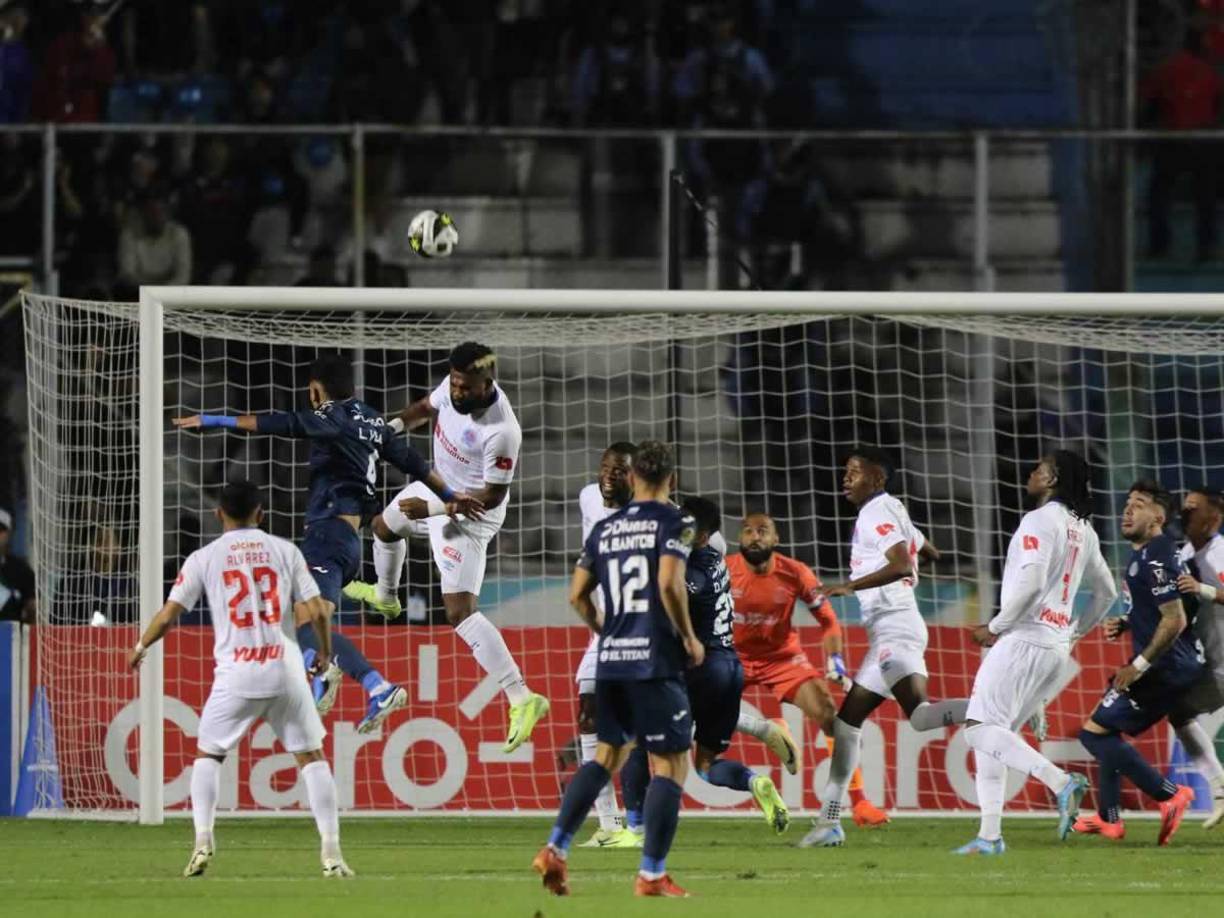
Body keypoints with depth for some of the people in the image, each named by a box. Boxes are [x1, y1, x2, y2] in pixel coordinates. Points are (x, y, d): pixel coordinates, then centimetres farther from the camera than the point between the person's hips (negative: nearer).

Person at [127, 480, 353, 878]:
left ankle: (203, 840, -1)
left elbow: (169, 614, 4)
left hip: (236, 673, -1)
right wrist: (325, 653, 21)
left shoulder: (204, 558, 5)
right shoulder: (285, 551, 7)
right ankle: (331, 852, 0)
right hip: (286, 669, 1)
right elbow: (316, 611, 3)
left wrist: (140, 647, 22)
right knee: (311, 755, 9)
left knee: (207, 753, 16)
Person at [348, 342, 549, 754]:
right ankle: (385, 596, 70)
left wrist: (434, 507, -30)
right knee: (384, 525, 35)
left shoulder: (501, 431, -38)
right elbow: (428, 406, 8)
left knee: (460, 611, -17)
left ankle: (522, 699, -20)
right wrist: (394, 425, -9)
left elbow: (492, 495, -28)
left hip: (469, 515, -9)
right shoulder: (454, 387, -16)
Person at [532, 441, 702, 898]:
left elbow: (577, 595, 13)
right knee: (671, 765, 0)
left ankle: (555, 849, 9)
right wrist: (689, 638, -6)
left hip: (611, 661, 6)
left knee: (607, 755, 19)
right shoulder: (674, 523, -5)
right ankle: (651, 876, -4)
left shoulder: (604, 529, 12)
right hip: (656, 663, -6)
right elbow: (670, 584, -19)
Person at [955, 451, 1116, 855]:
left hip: (1024, 638, -9)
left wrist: (996, 627, -10)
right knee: (991, 733, 11)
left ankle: (1060, 781, -27)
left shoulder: (1039, 521, -9)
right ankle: (990, 834, 5)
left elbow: (1030, 582, -20)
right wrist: (1076, 633, 31)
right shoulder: (1083, 531, 17)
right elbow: (1106, 592, 25)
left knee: (981, 729, -13)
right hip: (1057, 647, 9)